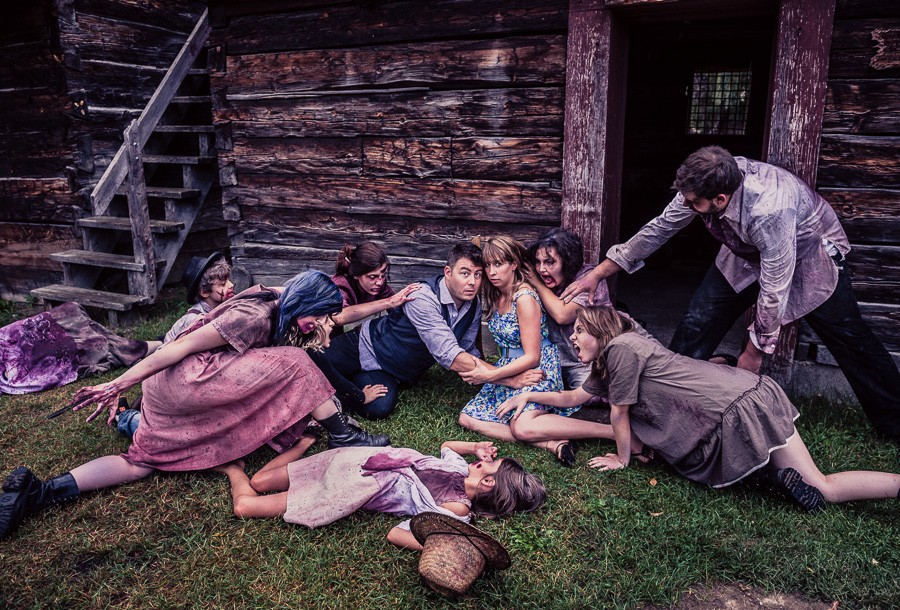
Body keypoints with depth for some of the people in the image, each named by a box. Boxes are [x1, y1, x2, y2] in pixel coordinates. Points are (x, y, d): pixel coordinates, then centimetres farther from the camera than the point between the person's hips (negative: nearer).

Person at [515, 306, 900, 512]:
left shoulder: (620, 346, -13)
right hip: (746, 391, 9)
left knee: (821, 490, -2)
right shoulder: (605, 363, 16)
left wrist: (622, 460, 5)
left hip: (741, 404, -9)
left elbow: (620, 413, -7)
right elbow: (572, 398, 25)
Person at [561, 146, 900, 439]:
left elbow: (774, 289, -34)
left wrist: (754, 351, -21)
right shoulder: (706, 185, -26)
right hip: (748, 252, 5)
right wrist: (597, 274, -12)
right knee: (698, 322, -6)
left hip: (809, 253, -5)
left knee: (848, 336, 2)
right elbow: (658, 228, -13)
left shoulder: (769, 209, -44)